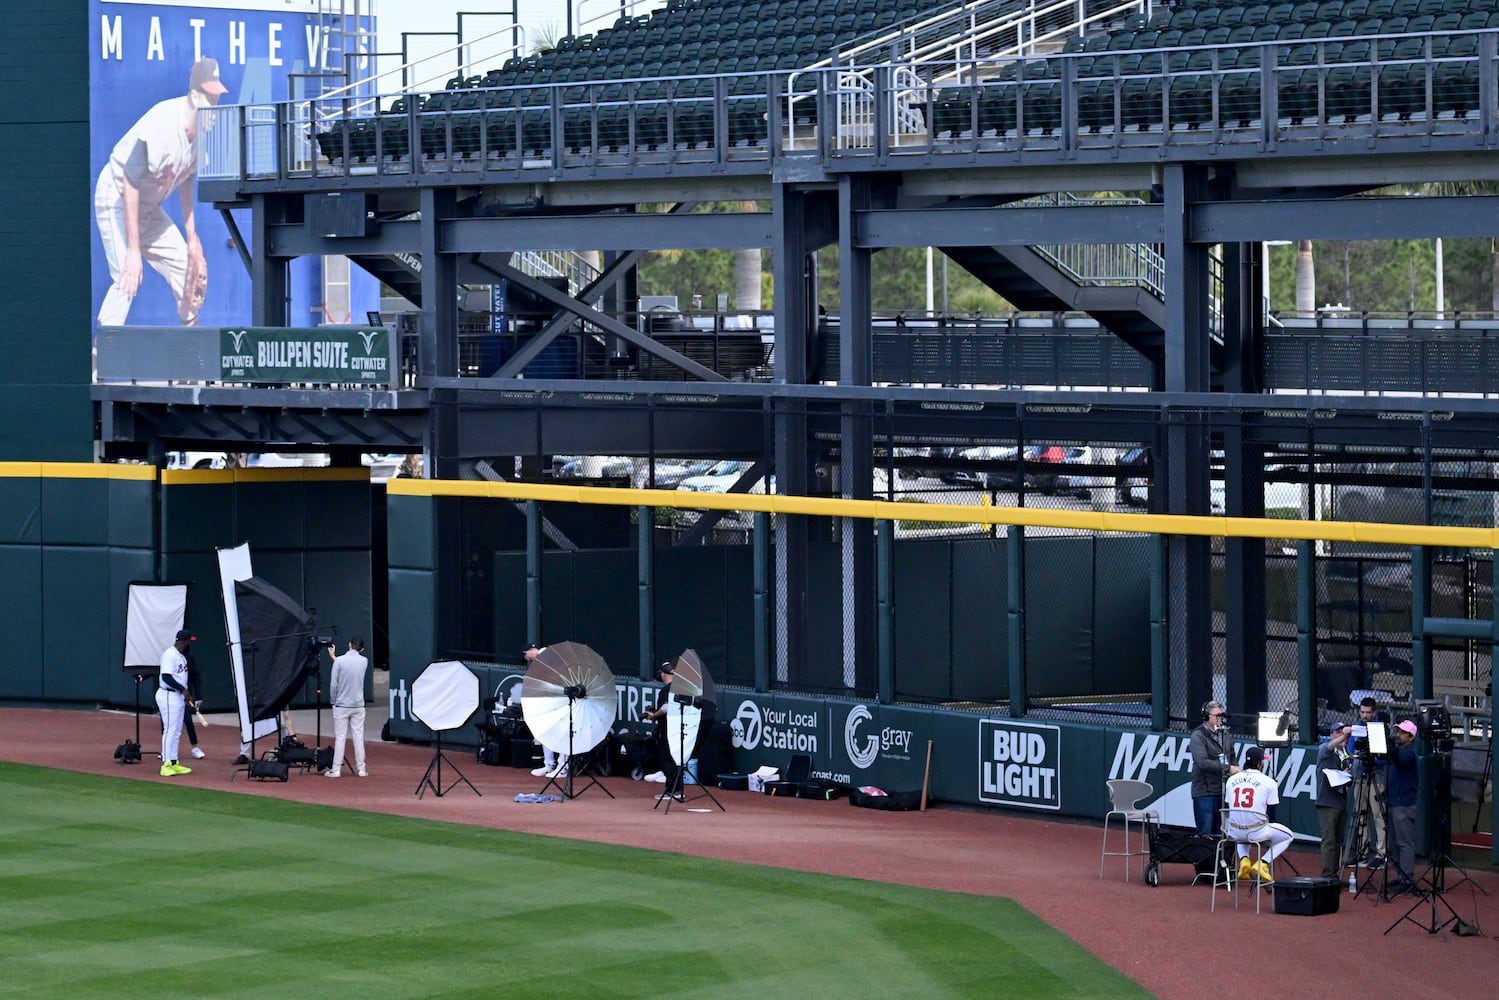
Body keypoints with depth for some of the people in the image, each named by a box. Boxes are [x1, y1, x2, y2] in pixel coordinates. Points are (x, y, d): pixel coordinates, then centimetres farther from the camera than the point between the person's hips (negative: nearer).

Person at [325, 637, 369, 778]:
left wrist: (333, 700, 6)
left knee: (340, 737, 0)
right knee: (359, 737, 5)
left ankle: (336, 770, 1)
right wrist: (334, 657, 27)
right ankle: (361, 769, 5)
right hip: (358, 705, 3)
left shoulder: (339, 661, -10)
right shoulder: (364, 661, 1)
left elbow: (333, 684, -8)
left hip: (341, 705, -3)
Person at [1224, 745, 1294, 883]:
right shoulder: (1268, 782, -4)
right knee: (1288, 836, 23)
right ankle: (1263, 862, 2)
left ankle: (1244, 859, 13)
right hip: (1258, 832, -4)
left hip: (1234, 833, 4)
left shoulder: (1231, 780, 8)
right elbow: (1271, 815, -2)